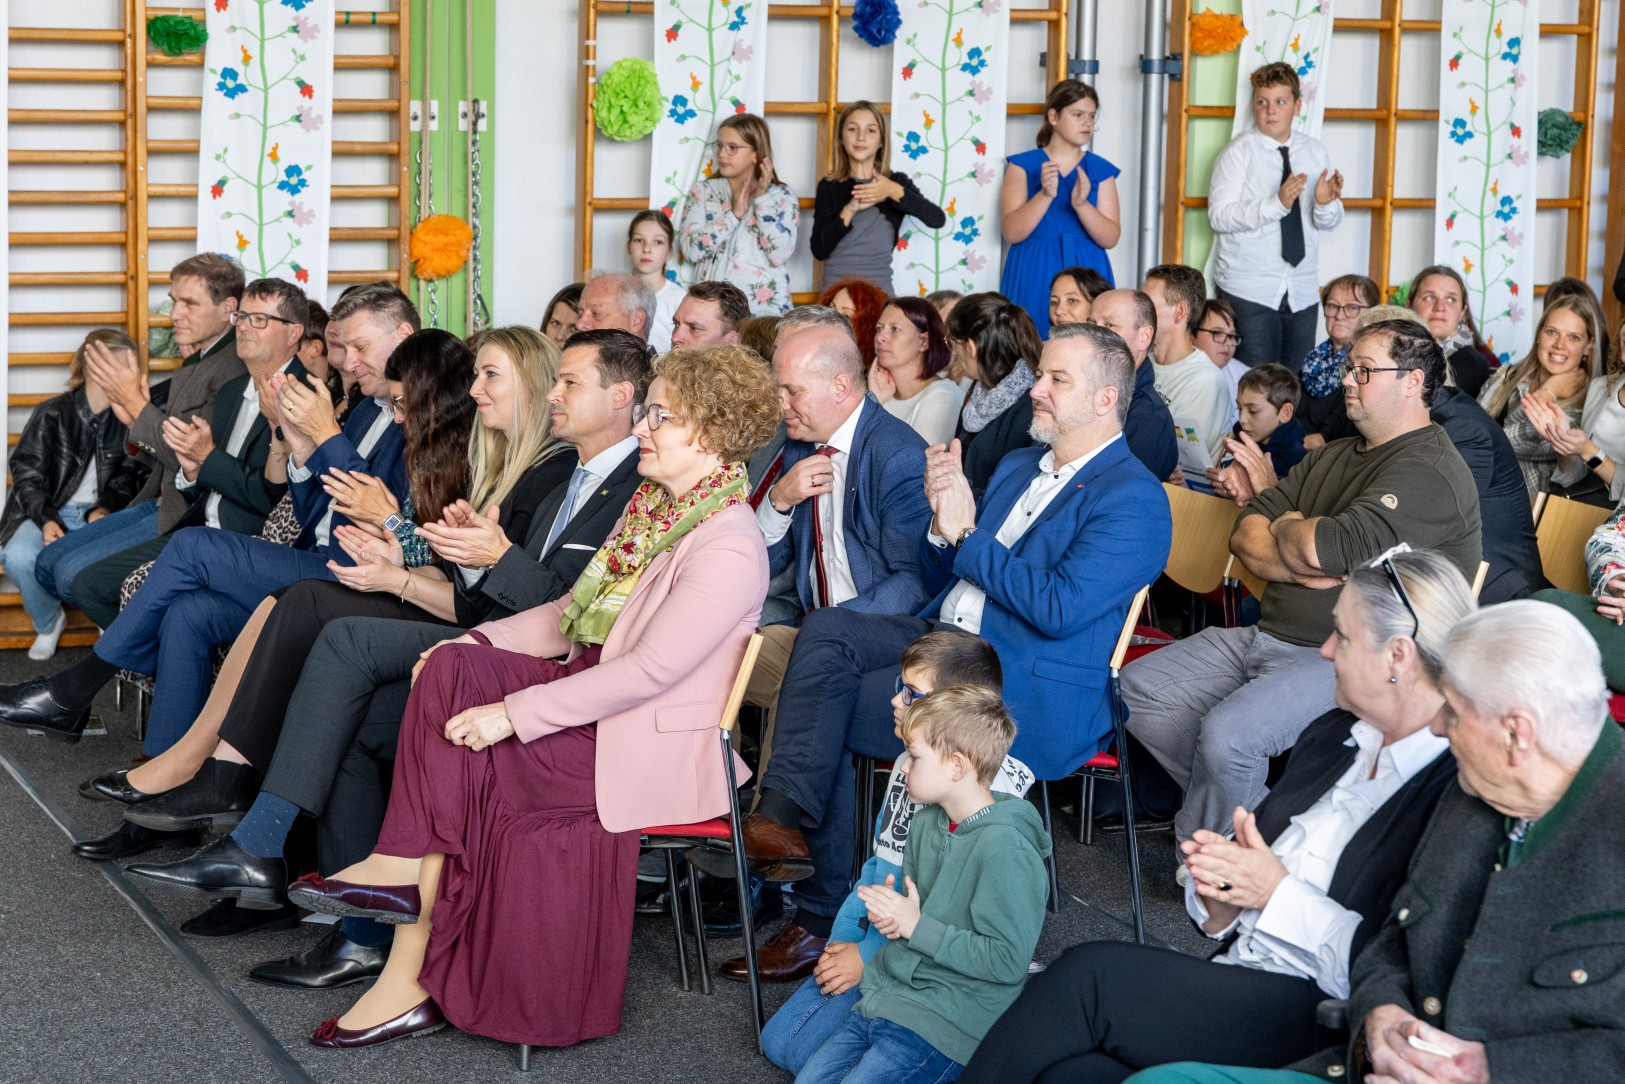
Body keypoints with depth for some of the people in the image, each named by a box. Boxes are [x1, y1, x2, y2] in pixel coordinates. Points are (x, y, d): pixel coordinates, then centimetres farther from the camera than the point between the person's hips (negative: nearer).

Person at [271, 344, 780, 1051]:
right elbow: (576, 611, 17)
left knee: (459, 756, -20)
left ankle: (412, 977, -9)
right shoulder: (654, 505, 12)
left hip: (652, 748, -9)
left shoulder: (728, 549, -19)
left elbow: (649, 669, -26)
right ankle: (402, 869, -20)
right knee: (453, 668, -14)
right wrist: (482, 643, 0)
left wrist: (515, 712, -27)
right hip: (594, 691, 9)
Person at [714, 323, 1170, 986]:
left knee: (823, 713, -18)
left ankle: (821, 919, -9)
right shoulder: (1016, 468, 21)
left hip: (1031, 697, -8)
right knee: (826, 629, -18)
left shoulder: (1135, 500, -7)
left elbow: (1058, 608, -19)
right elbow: (941, 581, 21)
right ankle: (780, 819, -23)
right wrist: (943, 521, -1)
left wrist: (966, 534, -13)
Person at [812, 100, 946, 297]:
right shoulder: (829, 186, 3)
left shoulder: (897, 181, 4)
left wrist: (895, 192, -18)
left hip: (880, 290, 0)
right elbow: (819, 250, -5)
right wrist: (849, 210, -15)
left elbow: (938, 219, -10)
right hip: (836, 289, 0)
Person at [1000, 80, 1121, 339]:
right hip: (1034, 276, -1)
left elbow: (1110, 238, -1)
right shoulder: (1023, 165, 3)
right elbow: (1012, 232, -7)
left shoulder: (1101, 170, 8)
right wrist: (1046, 194, -20)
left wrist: (1081, 204, -18)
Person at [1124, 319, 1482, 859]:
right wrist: (1300, 567, -11)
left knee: (1226, 733, -31)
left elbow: (1329, 547, -25)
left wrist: (1288, 528, -2)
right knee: (1136, 688, 2)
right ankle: (1249, 810, 5)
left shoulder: (1429, 472, -13)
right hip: (1267, 636, 10)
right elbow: (1246, 534, 10)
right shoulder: (1333, 456, 19)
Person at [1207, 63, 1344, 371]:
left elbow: (1329, 222, 9)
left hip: (1301, 291, 5)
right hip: (1248, 291, -4)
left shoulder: (1315, 151, 9)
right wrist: (1277, 203, -26)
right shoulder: (1240, 151, -5)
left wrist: (1326, 202, -14)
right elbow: (1219, 216, -16)